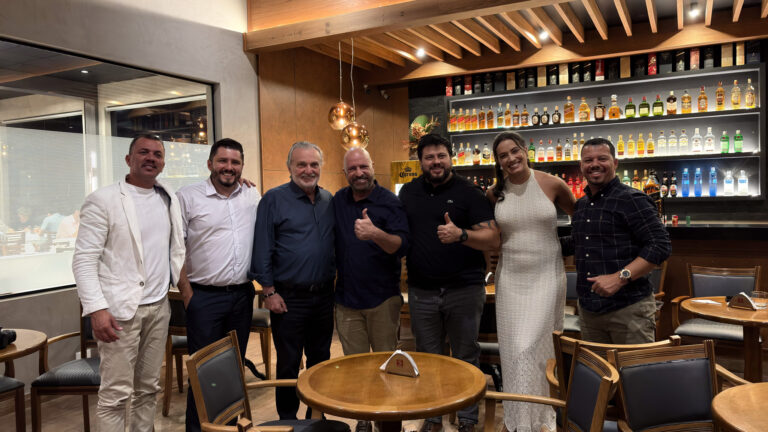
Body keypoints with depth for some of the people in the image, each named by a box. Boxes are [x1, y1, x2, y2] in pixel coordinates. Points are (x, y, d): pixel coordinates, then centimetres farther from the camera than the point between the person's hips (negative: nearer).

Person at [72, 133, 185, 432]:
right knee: (116, 393, -2)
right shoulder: (103, 200, -5)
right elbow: (84, 259, -10)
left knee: (149, 388, 12)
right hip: (120, 309, -5)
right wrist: (96, 308, -17)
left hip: (159, 306, 5)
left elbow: (177, 248, 23)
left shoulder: (169, 199, 11)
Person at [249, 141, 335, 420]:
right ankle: (287, 419, 24)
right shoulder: (274, 199, -6)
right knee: (288, 364, 7)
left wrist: (334, 280, 10)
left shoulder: (329, 200, 9)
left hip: (324, 295, 5)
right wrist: (270, 292, -10)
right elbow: (262, 250, -8)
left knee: (320, 360, 16)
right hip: (289, 298, -5)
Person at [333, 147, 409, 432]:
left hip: (383, 298, -4)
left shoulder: (389, 202, -7)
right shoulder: (338, 201, 8)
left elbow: (401, 246, -18)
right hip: (347, 298, 4)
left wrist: (375, 233, -36)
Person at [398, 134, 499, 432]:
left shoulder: (469, 192, -4)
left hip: (464, 290, -3)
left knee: (465, 358, 9)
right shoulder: (408, 192, 8)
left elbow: (493, 240, -10)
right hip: (421, 292, 3)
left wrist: (460, 235, -27)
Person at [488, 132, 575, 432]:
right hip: (510, 278, 3)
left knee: (532, 347, -6)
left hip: (546, 276, -2)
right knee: (513, 349, 8)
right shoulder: (495, 193, 0)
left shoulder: (552, 184, -6)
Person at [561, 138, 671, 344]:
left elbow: (660, 246, -15)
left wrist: (620, 277, -22)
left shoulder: (631, 200, -8)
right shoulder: (581, 205, 14)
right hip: (588, 309, 7)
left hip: (629, 308, -7)